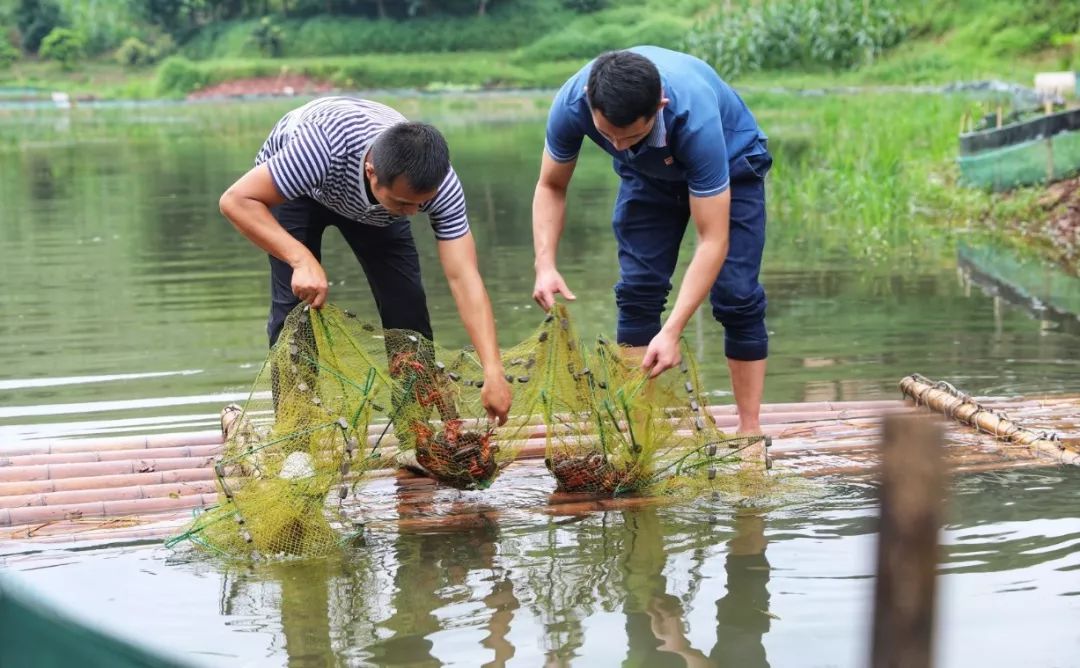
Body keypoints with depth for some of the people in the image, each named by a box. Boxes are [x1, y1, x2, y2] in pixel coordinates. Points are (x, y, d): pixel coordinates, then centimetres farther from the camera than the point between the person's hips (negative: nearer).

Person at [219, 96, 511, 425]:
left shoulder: (441, 184, -35)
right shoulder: (324, 148, -46)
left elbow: (464, 278, -36)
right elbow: (237, 200, -40)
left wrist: (493, 372, -43)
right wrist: (302, 259, -52)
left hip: (371, 202, 2)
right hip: (295, 188, -2)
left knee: (407, 302, -9)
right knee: (297, 302, -15)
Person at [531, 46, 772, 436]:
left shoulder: (695, 117, -45)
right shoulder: (571, 104, -34)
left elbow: (713, 241, -40)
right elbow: (550, 187, -14)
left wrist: (672, 332, -46)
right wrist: (545, 265, -31)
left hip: (729, 164, -3)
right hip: (648, 173, 4)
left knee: (735, 296, -12)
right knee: (636, 290, -6)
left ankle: (750, 431, -3)